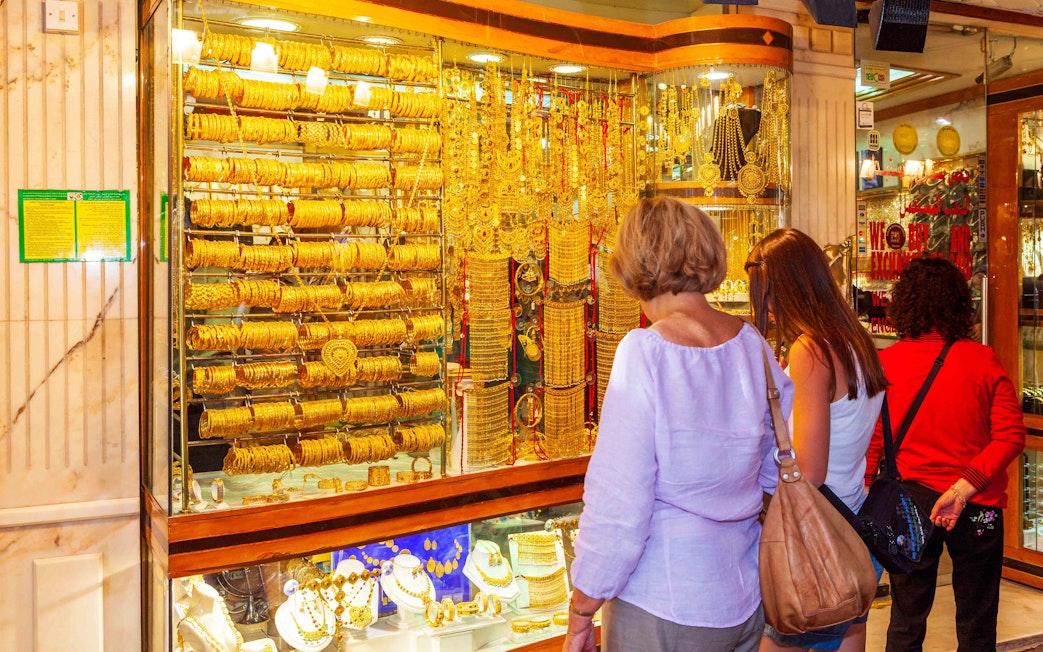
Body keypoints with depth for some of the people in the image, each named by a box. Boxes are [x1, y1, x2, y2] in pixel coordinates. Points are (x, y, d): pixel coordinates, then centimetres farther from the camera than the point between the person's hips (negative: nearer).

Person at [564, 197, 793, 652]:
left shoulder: (645, 353, -21)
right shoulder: (751, 342, -3)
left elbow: (618, 507, -20)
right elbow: (783, 468, 6)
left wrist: (580, 614, -10)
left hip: (663, 612, -6)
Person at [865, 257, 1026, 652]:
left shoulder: (884, 363, -10)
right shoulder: (984, 360, -7)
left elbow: (871, 443, -7)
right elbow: (1011, 436, -12)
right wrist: (963, 489, -14)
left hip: (910, 499, 0)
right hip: (978, 508, 0)